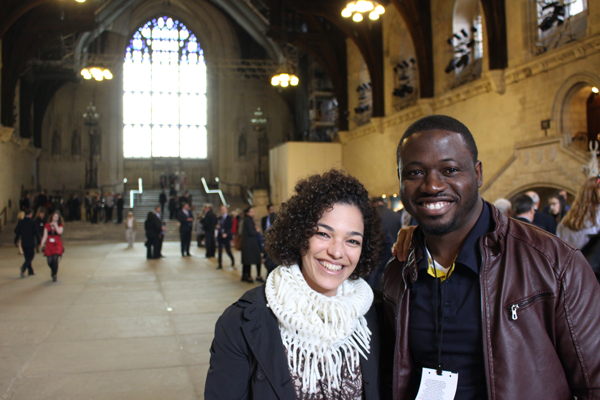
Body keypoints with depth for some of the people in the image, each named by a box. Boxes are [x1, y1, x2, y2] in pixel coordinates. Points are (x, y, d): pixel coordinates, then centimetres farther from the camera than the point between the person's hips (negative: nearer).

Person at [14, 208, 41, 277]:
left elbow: (17, 232, 8)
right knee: (30, 257, 0)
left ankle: (30, 271, 21)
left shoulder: (20, 222, 4)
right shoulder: (33, 222, -9)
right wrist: (39, 241, 0)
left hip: (24, 243, 5)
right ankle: (23, 268, -23)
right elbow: (36, 233, -9)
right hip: (31, 243, -5)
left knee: (27, 257, 15)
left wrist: (16, 242, 15)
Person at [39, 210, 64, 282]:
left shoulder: (60, 225, 6)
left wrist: (55, 224, -8)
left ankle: (55, 275, -5)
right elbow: (45, 236, 6)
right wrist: (42, 243, -7)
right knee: (50, 261, 0)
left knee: (55, 259, -16)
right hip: (49, 245, 2)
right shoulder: (47, 225, 10)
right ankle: (54, 272, 28)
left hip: (57, 245, -2)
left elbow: (59, 232, -15)